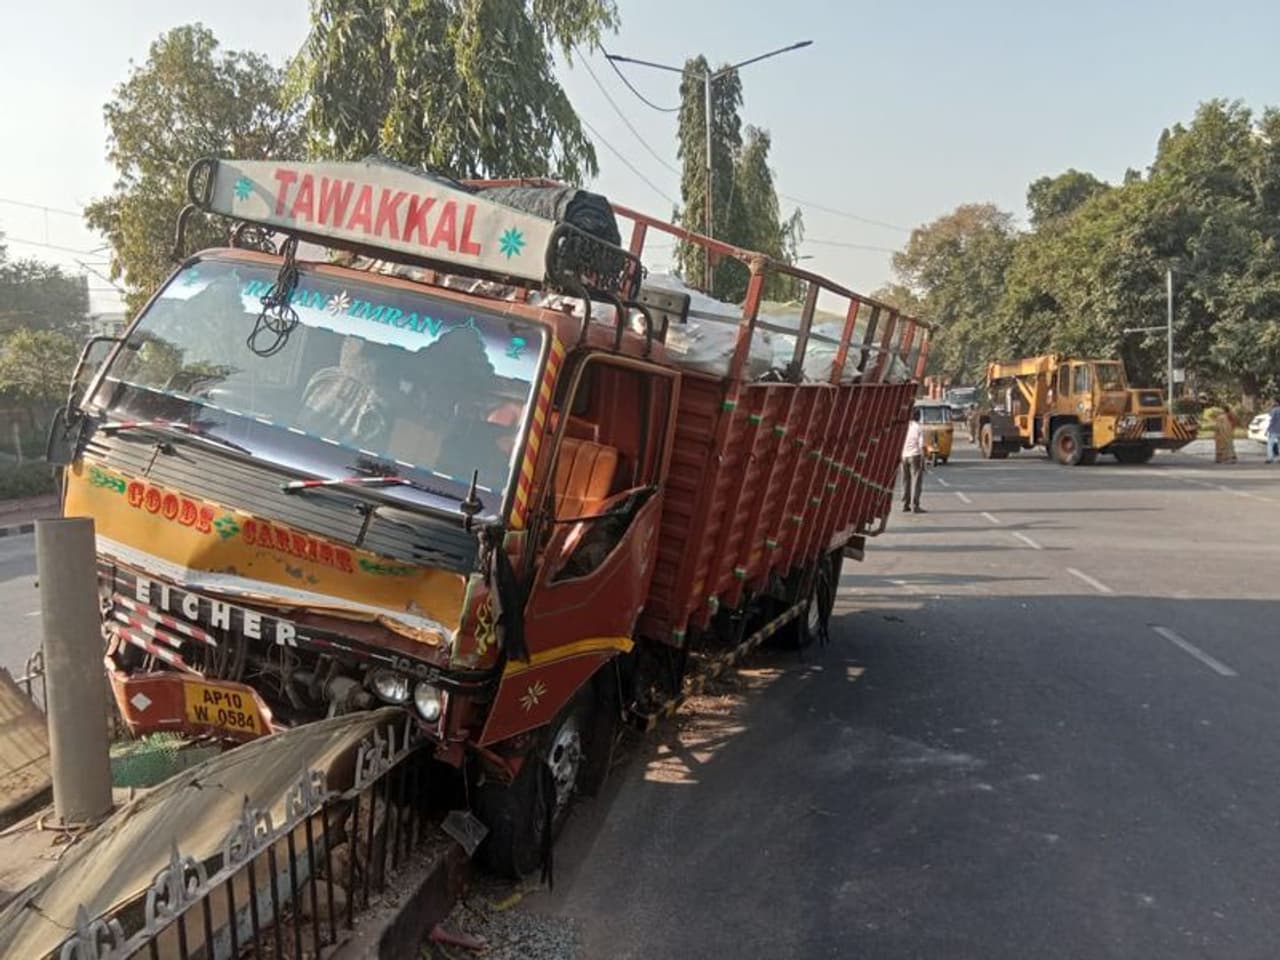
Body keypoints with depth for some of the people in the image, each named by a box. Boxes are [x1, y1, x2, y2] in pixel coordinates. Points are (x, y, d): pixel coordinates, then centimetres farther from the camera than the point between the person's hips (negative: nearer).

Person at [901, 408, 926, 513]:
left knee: (906, 481, 12)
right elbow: (921, 445, -11)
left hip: (904, 455, 5)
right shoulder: (919, 428, -6)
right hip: (915, 455, -5)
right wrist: (922, 460, -8)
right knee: (916, 480, -2)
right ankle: (915, 505, -7)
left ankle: (905, 504, 14)